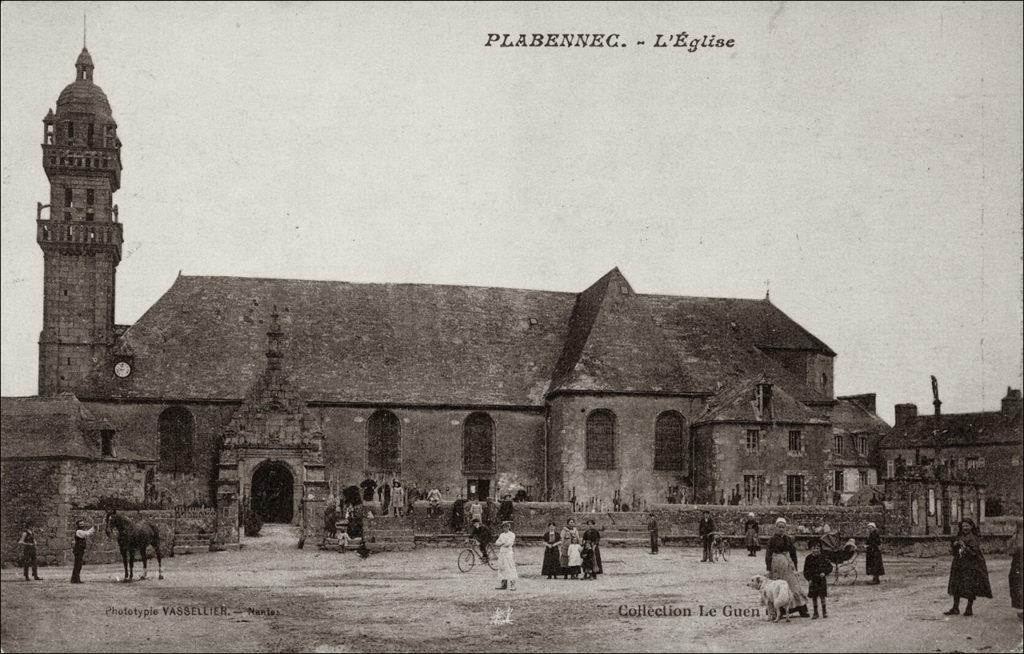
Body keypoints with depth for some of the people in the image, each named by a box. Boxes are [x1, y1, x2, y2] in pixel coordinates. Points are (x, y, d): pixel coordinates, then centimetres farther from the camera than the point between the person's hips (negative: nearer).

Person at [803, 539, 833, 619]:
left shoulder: (823, 557, -1)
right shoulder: (809, 558, 1)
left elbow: (830, 566, 4)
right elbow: (806, 570, 4)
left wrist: (825, 572, -12)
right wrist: (809, 579, -5)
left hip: (821, 579, -1)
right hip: (813, 580, 1)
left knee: (822, 596, -3)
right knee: (814, 597, 3)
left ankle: (824, 612, 9)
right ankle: (815, 613, 12)